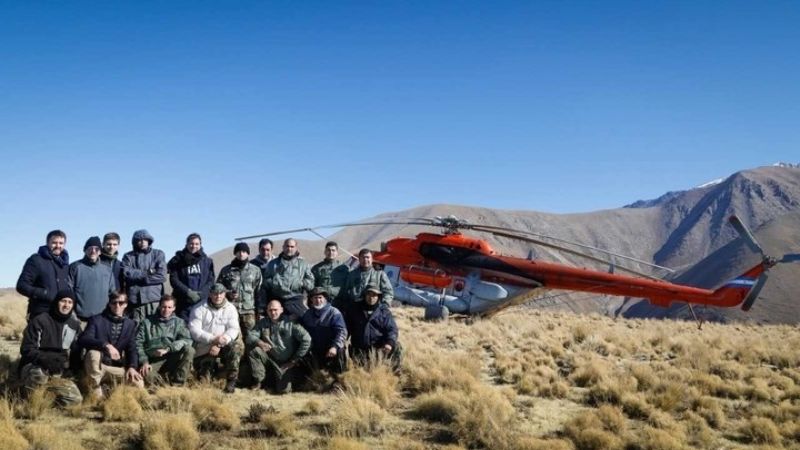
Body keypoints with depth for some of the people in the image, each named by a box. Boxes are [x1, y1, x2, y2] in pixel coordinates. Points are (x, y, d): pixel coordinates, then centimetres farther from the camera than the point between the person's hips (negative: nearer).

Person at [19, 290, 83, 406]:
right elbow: (26, 350, -14)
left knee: (76, 399, -15)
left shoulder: (75, 325, 8)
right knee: (40, 375, -41)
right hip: (33, 367, -5)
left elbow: (76, 353, 15)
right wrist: (46, 360, -31)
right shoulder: (39, 321, -10)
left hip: (58, 373, 5)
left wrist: (71, 369, -5)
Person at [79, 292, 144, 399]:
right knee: (93, 353, -36)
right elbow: (82, 340, -20)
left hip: (116, 368, 2)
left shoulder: (130, 324, 7)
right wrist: (106, 345, -35)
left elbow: (132, 349, 1)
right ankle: (96, 395, -22)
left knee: (138, 383, -22)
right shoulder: (97, 320, -5)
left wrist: (132, 366, -19)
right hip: (97, 366, -2)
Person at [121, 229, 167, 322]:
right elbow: (126, 273, -5)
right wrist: (147, 272, -7)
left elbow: (162, 276, -2)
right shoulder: (129, 256, 13)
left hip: (155, 298, 0)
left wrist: (138, 277, -3)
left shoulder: (158, 254, 10)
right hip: (135, 299, 0)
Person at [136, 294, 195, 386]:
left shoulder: (179, 322, 13)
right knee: (147, 375, -36)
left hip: (173, 359, 2)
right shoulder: (147, 322, 12)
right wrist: (144, 361, -12)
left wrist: (168, 349, -16)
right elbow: (138, 343, 4)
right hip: (154, 362, -2)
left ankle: (177, 384, -19)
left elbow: (187, 341, -4)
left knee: (189, 350, -28)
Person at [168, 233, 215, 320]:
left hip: (202, 301, 1)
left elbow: (211, 280, 7)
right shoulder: (178, 260, 4)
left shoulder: (207, 261, 9)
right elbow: (173, 280, -1)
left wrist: (201, 293, -9)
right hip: (183, 303, -1)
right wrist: (188, 292, -13)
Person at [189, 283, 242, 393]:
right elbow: (194, 330, -14)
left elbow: (233, 329, -8)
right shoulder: (199, 309, -4)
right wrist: (213, 339, -28)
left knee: (236, 347, -31)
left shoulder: (230, 308, 2)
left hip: (223, 345, 1)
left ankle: (231, 383, -21)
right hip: (203, 348, -1)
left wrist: (219, 345, -23)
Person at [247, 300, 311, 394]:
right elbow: (250, 336, -4)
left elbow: (306, 339, -15)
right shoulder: (263, 323, 5)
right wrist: (259, 342, -28)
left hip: (286, 364, -3)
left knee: (283, 390, -19)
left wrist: (295, 360, -13)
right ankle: (259, 381, -9)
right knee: (254, 350, -23)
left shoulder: (289, 323, -8)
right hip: (270, 360, 3)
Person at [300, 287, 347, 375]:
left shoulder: (334, 312, -9)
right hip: (315, 353, 5)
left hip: (333, 352, -5)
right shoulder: (307, 314, 7)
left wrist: (335, 346, -29)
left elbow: (342, 331, -17)